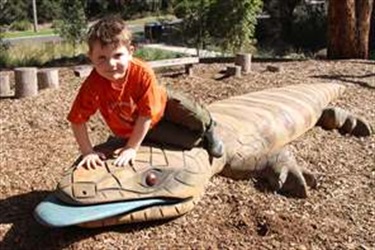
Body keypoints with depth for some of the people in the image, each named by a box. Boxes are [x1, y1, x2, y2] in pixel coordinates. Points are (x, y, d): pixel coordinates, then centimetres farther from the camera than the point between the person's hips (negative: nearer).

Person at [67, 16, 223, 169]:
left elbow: (146, 114, -30)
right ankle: (201, 139, 20)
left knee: (199, 119, -9)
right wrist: (88, 152, -25)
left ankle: (208, 129, 28)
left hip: (161, 102, 0)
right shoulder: (92, 86, -35)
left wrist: (132, 148, -26)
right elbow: (77, 121, -25)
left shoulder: (143, 73, -38)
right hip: (133, 127, 1)